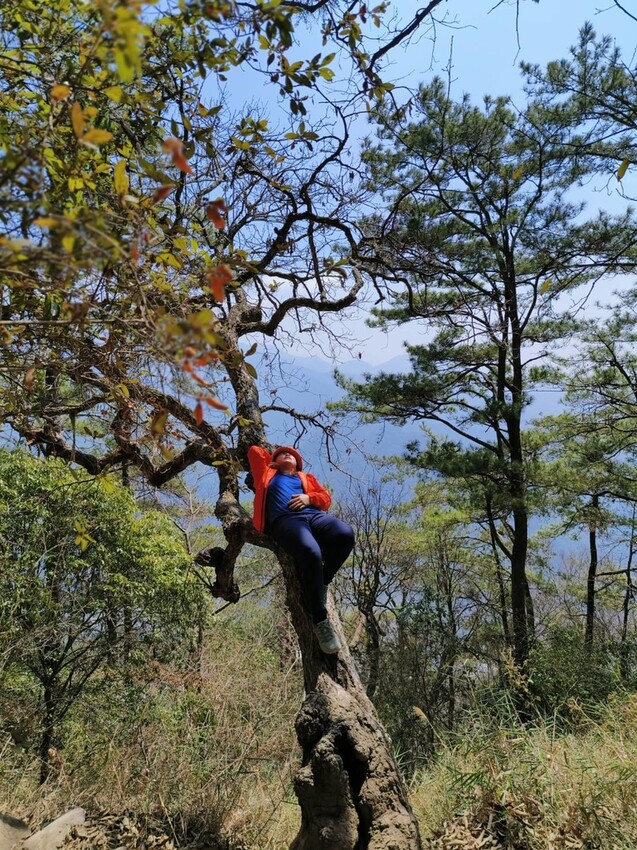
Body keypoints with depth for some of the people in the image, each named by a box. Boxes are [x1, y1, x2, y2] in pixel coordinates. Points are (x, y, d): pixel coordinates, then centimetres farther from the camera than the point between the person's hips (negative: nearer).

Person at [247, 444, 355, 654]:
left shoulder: (306, 478, 35)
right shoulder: (268, 474, 32)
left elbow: (326, 498, 23)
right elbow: (254, 451, 35)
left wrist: (309, 497, 5)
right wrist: (272, 461, 44)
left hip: (314, 515, 3)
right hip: (285, 519, -3)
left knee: (345, 534, -30)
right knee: (311, 553, -35)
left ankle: (321, 582, -8)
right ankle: (320, 620, -25)